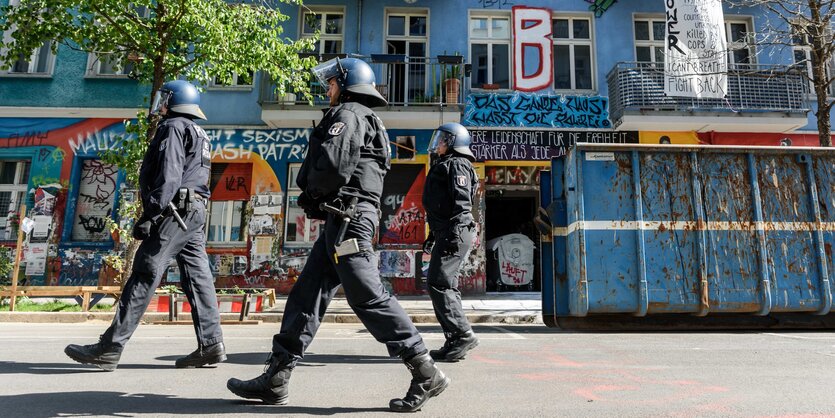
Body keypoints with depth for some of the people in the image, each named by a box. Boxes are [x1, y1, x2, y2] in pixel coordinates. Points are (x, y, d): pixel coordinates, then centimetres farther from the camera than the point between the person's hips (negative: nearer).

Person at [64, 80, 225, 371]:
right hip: (195, 211, 10)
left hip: (176, 210, -10)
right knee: (198, 276, 3)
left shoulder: (173, 127, -3)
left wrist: (151, 214, -20)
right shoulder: (198, 134, 26)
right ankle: (211, 344, 1)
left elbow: (168, 175, -16)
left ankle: (109, 349, -5)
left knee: (144, 276, -9)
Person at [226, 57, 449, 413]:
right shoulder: (364, 118, 28)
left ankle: (426, 374, -2)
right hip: (342, 219, 10)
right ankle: (276, 379, 15)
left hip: (348, 217, -10)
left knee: (367, 297, -10)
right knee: (306, 293, 9)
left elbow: (333, 165, -20)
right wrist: (315, 199, 11)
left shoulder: (348, 114, -4)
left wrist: (310, 193, -1)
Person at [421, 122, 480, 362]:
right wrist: (433, 235, 29)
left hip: (455, 234, -10)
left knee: (438, 283, -13)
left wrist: (455, 232, -26)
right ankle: (454, 342, 13)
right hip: (446, 234, 10)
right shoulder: (442, 166, 27)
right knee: (445, 286, 9)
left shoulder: (456, 165, -4)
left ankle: (463, 335, -10)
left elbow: (462, 202, -18)